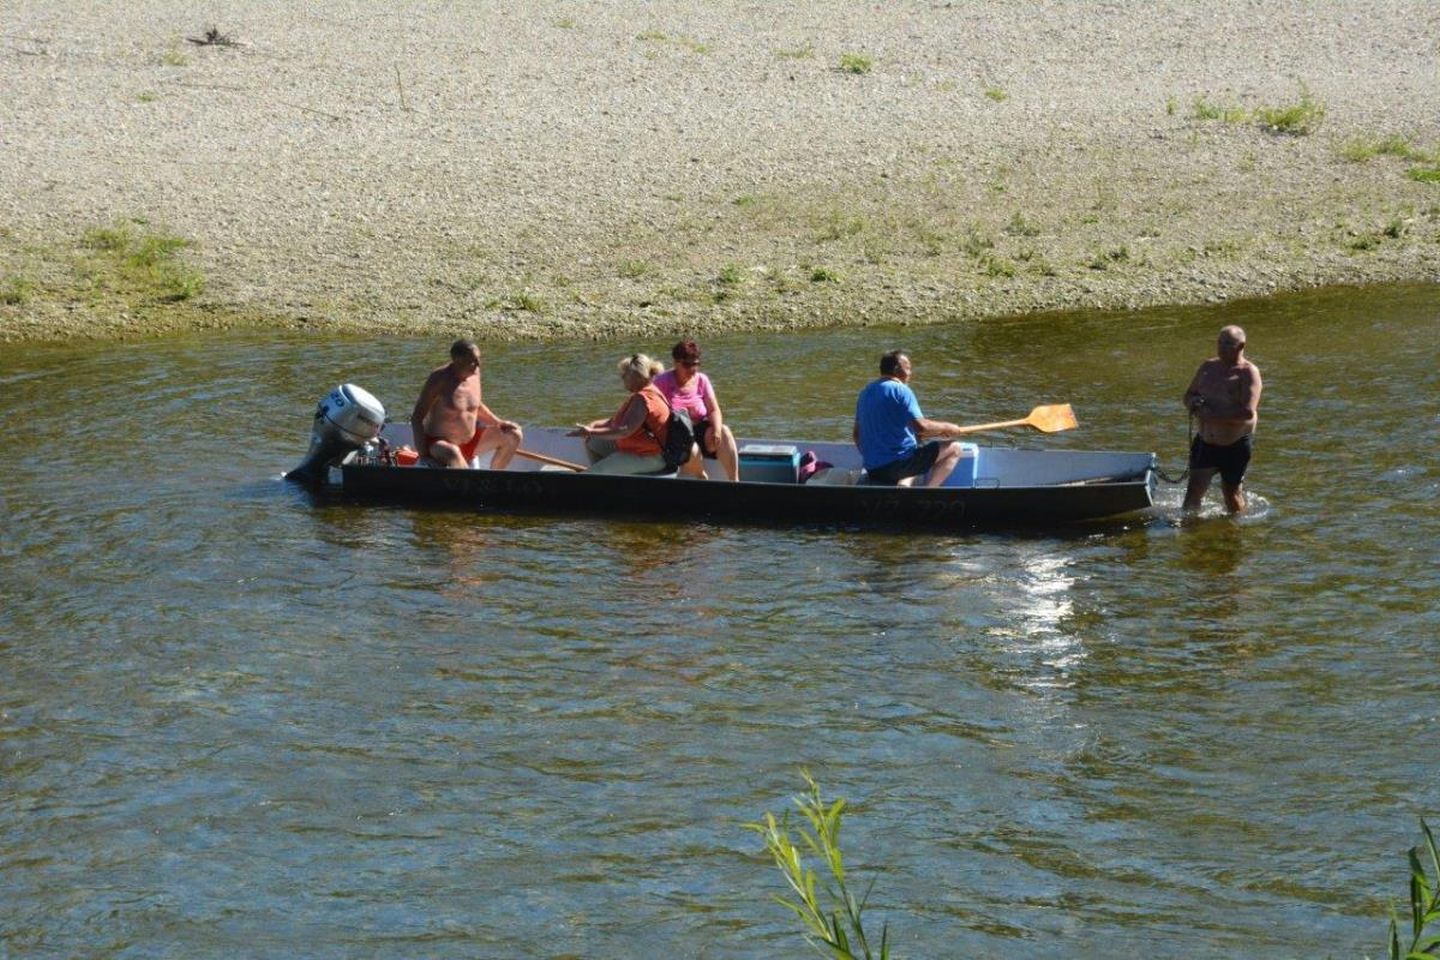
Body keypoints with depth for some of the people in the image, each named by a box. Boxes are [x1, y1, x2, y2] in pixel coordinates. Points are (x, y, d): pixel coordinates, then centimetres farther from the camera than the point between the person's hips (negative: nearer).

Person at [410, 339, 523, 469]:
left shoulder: (474, 373, 2)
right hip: (439, 443, -8)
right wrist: (423, 454, -25)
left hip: (470, 441, 8)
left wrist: (499, 422, 5)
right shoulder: (439, 379, -19)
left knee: (514, 435, 4)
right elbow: (417, 417, -18)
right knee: (452, 453, -41)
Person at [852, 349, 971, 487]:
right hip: (898, 462, -8)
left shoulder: (866, 392, 15)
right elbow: (921, 426, -21)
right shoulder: (901, 390, -11)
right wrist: (946, 428, -4)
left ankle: (902, 486, 7)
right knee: (954, 448, 1)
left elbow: (857, 434, 21)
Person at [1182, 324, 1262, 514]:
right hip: (1205, 441, 4)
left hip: (1235, 446, -4)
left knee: (1231, 490, 10)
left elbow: (1248, 412, -24)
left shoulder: (1248, 373, -12)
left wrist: (1214, 416, -25)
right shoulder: (1208, 367, 6)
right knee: (1195, 489, -5)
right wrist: (1195, 404, -9)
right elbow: (1188, 395, 16)